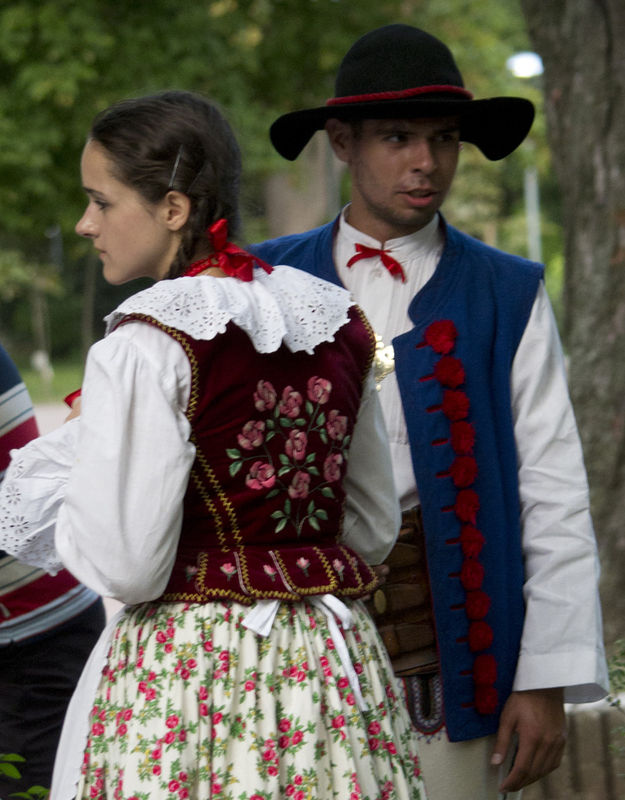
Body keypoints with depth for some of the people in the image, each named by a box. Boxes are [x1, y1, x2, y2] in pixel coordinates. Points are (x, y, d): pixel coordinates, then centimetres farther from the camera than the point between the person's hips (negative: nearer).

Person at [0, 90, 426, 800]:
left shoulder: (147, 343, -15)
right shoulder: (337, 321, 5)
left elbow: (127, 568, -16)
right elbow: (374, 528, 13)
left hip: (185, 670, -6)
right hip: (331, 664, 7)